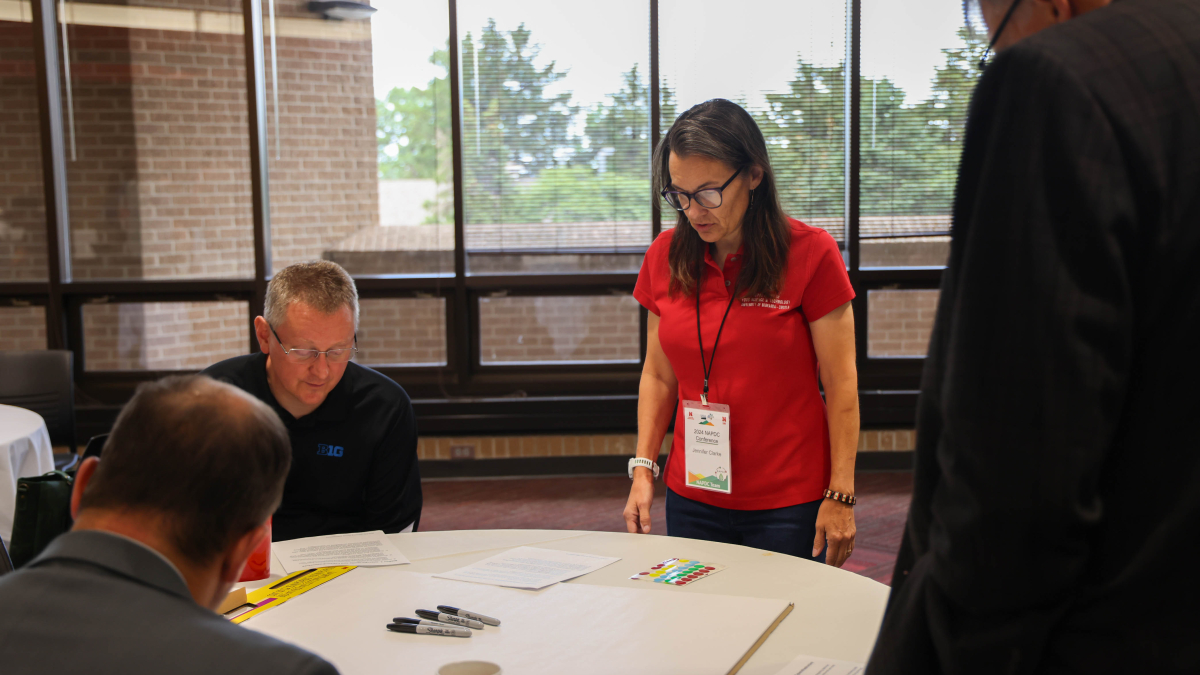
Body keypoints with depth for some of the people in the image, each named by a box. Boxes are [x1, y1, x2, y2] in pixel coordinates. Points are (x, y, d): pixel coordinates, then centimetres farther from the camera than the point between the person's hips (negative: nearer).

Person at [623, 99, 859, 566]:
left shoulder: (810, 253, -9)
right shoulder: (665, 256, 3)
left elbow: (840, 385, -7)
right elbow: (658, 375, 10)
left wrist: (840, 495, -8)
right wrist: (643, 469, 2)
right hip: (692, 499, 4)